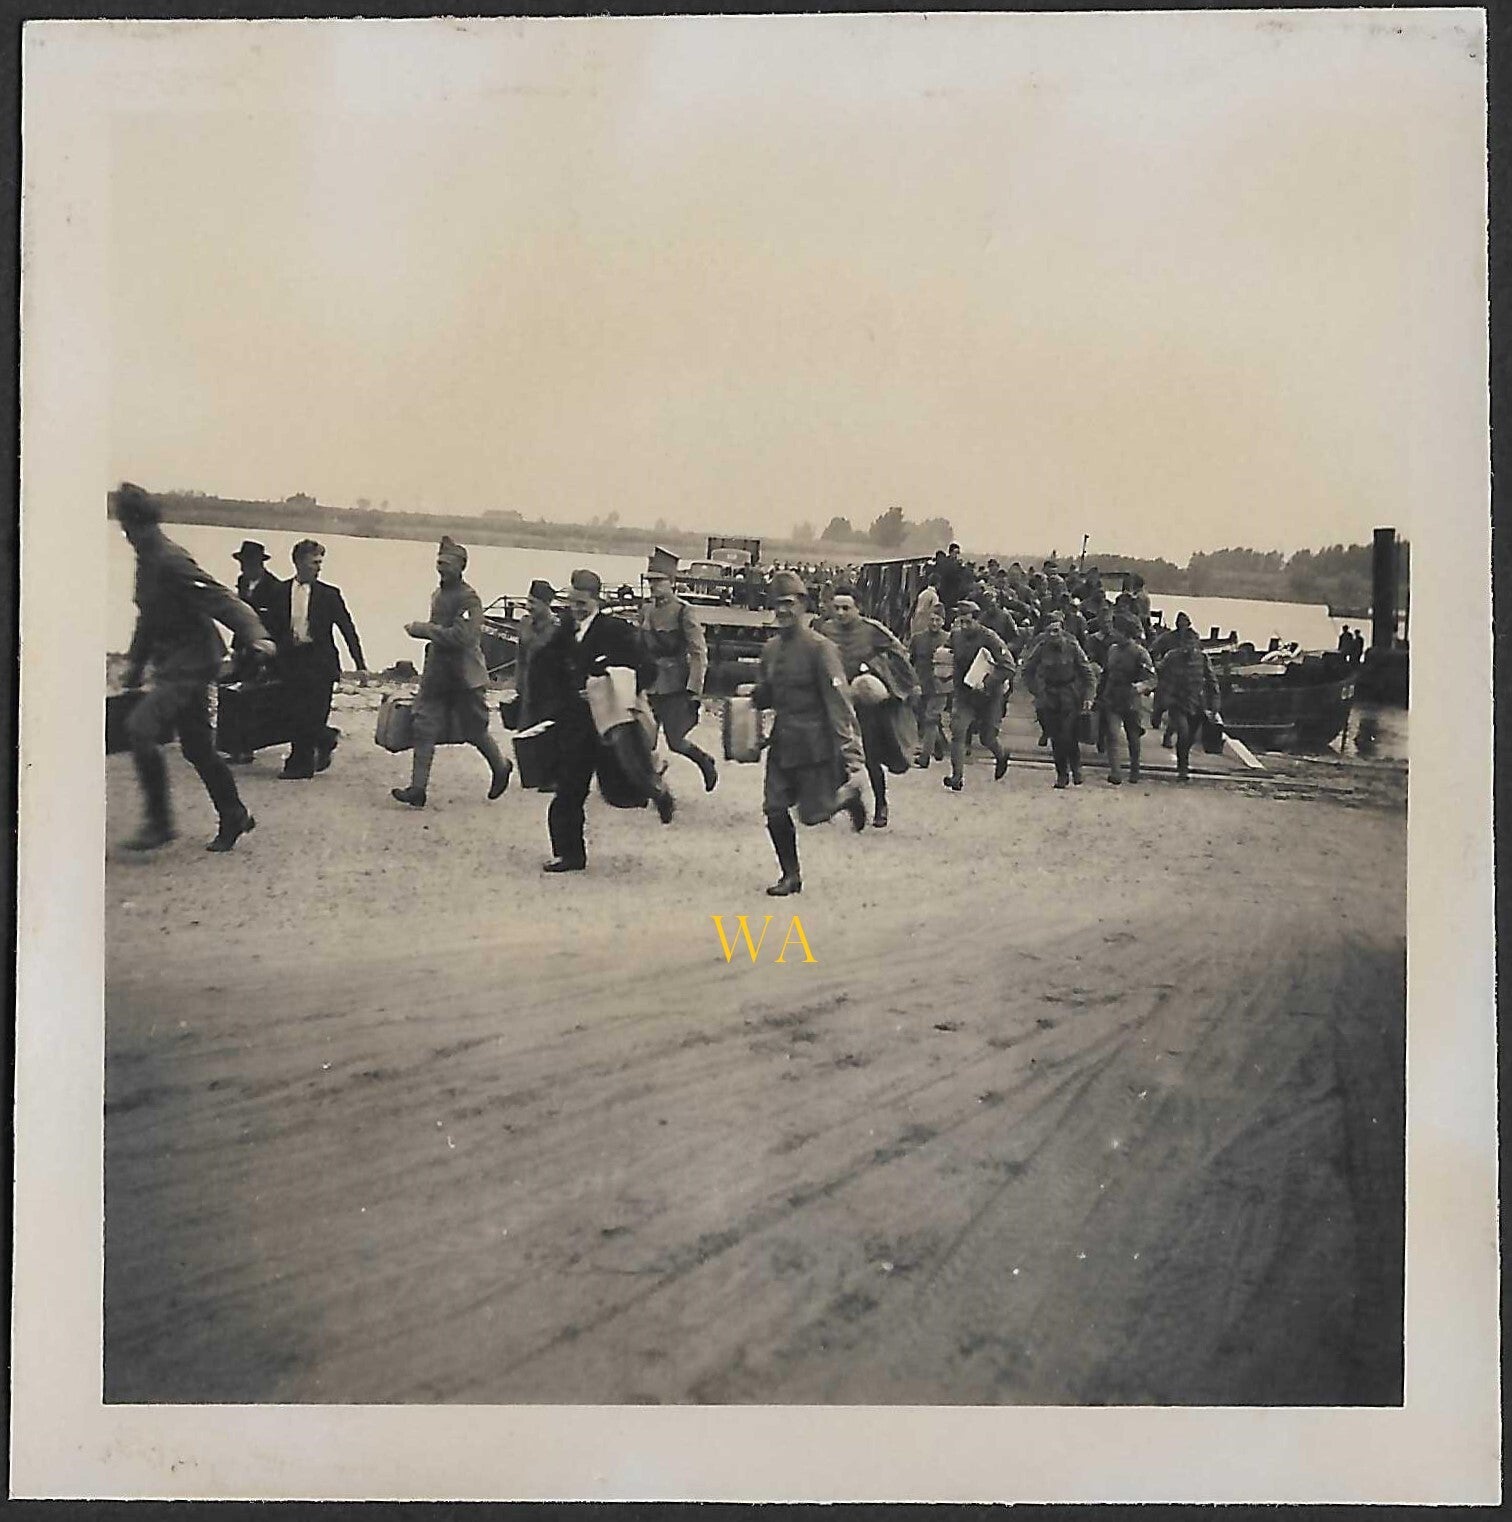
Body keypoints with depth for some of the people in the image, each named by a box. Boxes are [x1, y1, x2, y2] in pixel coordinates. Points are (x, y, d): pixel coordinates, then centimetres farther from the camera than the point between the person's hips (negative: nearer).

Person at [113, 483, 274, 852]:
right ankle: (233, 817, 27)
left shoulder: (171, 562, -17)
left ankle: (159, 822, -11)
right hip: (173, 665, 10)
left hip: (191, 663, -10)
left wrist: (255, 636, -37)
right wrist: (135, 662, 28)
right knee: (197, 747, 14)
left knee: (141, 727, -19)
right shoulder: (148, 560, 12)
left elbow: (221, 600, -25)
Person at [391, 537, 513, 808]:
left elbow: (461, 636, -26)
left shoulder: (469, 599, -15)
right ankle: (418, 789, -1)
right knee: (424, 729, -1)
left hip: (465, 677, -7)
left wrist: (422, 629, -23)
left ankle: (501, 768, 34)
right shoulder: (438, 595, 12)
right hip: (437, 674, 7)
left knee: (476, 730, 7)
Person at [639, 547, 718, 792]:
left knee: (675, 741, -3)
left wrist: (694, 691, -18)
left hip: (676, 687, -6)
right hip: (650, 686, 6)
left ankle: (705, 762, 25)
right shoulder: (646, 611, 8)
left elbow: (699, 654, -13)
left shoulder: (683, 611, -11)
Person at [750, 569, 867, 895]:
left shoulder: (819, 647, -14)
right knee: (775, 810, 2)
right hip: (782, 742, 6)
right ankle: (791, 875, 17)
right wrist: (751, 695, -2)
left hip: (814, 743, -6)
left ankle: (849, 797, 33)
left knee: (813, 813, 1)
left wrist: (850, 751, -25)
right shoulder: (770, 649, 8)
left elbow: (838, 699, -19)